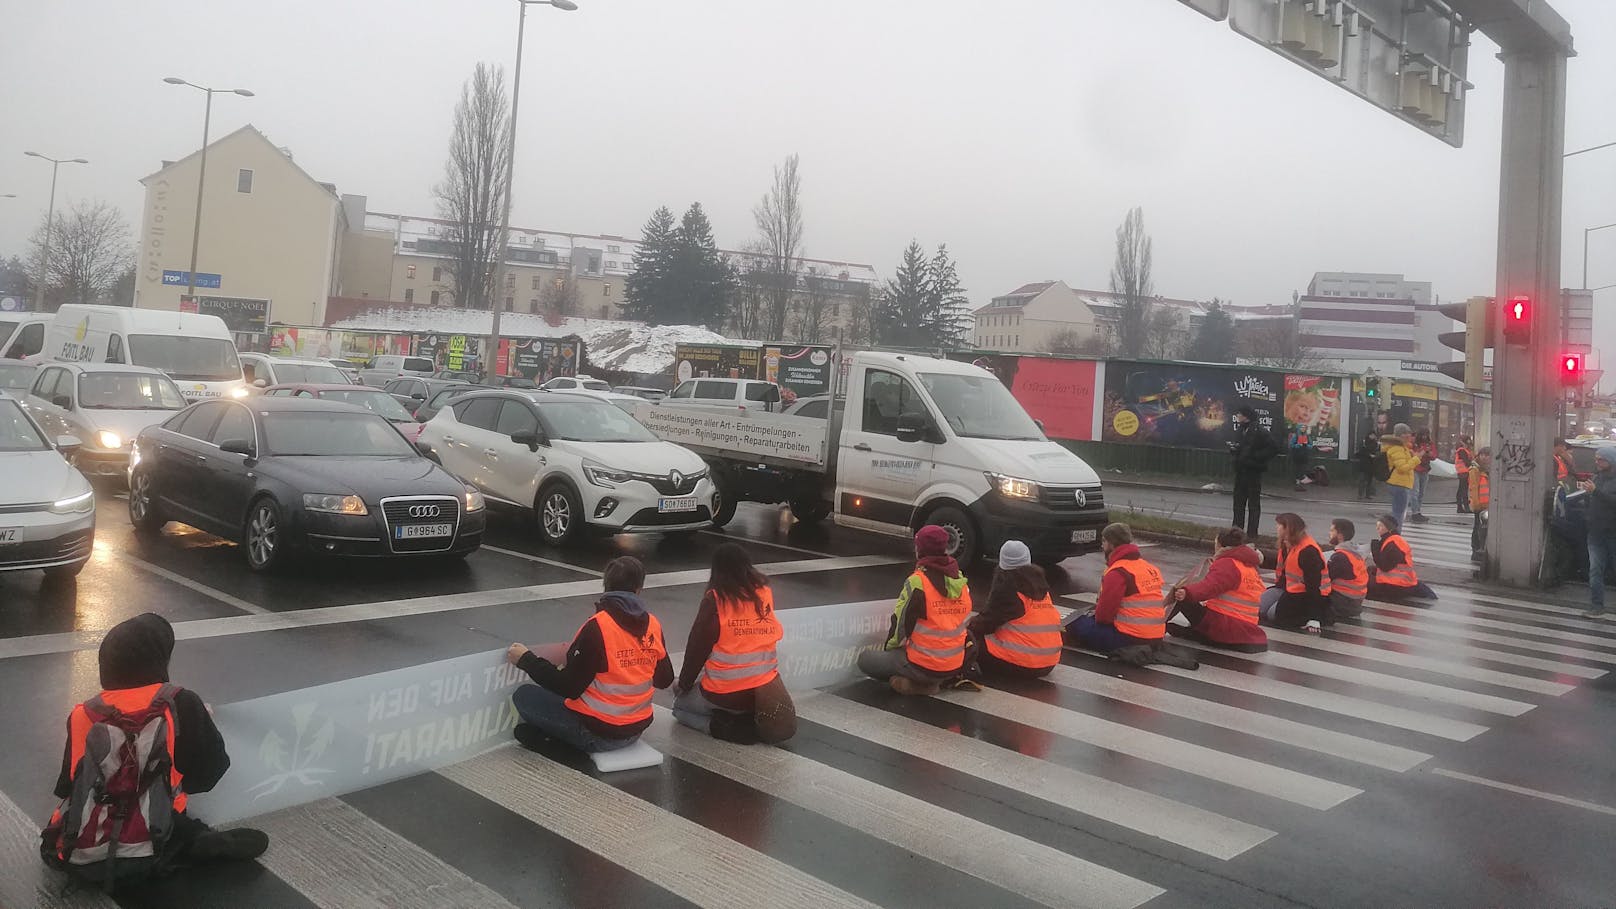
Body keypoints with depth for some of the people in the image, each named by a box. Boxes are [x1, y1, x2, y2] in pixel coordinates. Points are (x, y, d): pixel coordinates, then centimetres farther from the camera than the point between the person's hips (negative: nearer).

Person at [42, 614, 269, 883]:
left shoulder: (83, 715, -3)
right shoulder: (181, 704, -11)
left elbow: (65, 789, 9)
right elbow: (211, 768, 0)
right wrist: (201, 721, 18)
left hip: (77, 857, -2)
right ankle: (199, 844, 0)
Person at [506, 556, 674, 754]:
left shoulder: (596, 627, -20)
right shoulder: (654, 625, -4)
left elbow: (568, 688, -17)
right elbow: (664, 681, 7)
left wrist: (526, 660, -6)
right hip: (636, 730, 5)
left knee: (524, 696, 8)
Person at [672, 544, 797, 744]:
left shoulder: (715, 599, -12)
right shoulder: (765, 592, -1)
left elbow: (697, 647, -6)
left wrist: (683, 684, 7)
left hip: (723, 695, -4)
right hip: (765, 690, 4)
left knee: (680, 704, 25)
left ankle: (719, 725, -4)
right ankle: (755, 722, 3)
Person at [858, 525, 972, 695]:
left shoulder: (917, 583, -19)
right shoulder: (961, 582, 0)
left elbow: (900, 625, -11)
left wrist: (889, 648, 10)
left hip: (923, 666, -7)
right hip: (956, 666, 7)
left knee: (865, 660, 9)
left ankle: (917, 684, -5)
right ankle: (947, 680, 11)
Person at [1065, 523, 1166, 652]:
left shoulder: (1117, 572, -16)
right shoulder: (1148, 566, 11)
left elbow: (1104, 615, -15)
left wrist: (1096, 616, 8)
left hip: (1131, 638, -8)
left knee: (1075, 624, -1)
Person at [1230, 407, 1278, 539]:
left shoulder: (1259, 432, -12)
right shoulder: (1239, 431, 9)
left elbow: (1274, 449, -15)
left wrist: (1256, 456, -16)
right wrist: (1232, 448, -3)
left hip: (1253, 472, -7)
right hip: (1240, 472, 7)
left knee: (1254, 503, 1)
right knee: (1238, 502, 11)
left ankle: (1252, 534, 5)